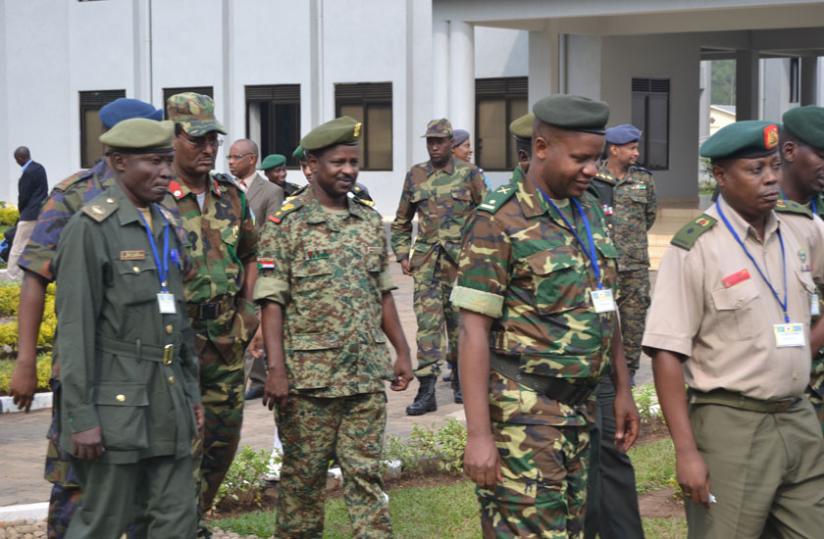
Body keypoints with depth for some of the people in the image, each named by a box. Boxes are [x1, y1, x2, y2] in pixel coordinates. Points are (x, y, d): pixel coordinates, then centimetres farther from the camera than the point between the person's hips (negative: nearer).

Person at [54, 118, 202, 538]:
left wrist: (191, 391, 16)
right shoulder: (90, 228, -10)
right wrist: (81, 416, -17)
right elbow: (74, 328, -14)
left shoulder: (168, 227, 13)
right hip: (116, 404, -7)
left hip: (169, 402, 7)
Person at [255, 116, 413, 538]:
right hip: (308, 376, -4)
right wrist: (276, 370, -16)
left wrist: (402, 352, 11)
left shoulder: (370, 221, 10)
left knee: (366, 473, 7)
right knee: (304, 475, 7)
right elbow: (272, 303, -9)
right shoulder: (285, 225, -5)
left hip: (368, 374, 4)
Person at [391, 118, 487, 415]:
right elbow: (401, 221, 17)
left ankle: (459, 379, 26)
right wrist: (402, 255, 8)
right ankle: (426, 390, -8)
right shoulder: (415, 176, 8)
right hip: (426, 261, 1)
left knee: (458, 321, 8)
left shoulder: (469, 174, 1)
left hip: (460, 258, -1)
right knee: (427, 321, -6)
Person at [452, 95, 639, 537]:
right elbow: (473, 331, -15)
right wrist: (479, 434, -20)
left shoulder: (588, 211, 10)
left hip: (580, 405, 8)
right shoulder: (500, 222, -13)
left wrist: (622, 390, 17)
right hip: (523, 412, -8)